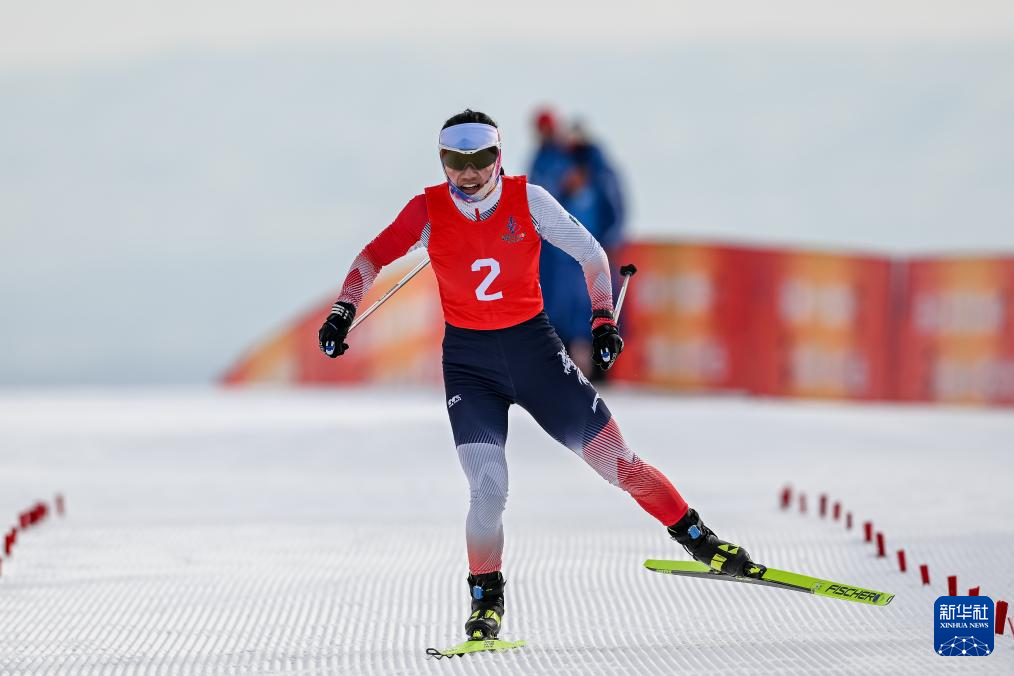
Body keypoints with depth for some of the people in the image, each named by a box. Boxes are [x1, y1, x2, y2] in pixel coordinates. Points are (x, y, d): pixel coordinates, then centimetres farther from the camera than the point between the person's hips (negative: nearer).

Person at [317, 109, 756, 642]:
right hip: (468, 361, 0)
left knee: (615, 461, -1)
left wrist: (604, 319, -9)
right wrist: (343, 310, -26)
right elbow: (373, 258, -9)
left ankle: (699, 541, 19)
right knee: (487, 487, -17)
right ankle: (486, 606, 2)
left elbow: (590, 254, 0)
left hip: (534, 347, 0)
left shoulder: (528, 199, -8)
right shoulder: (428, 210, -8)